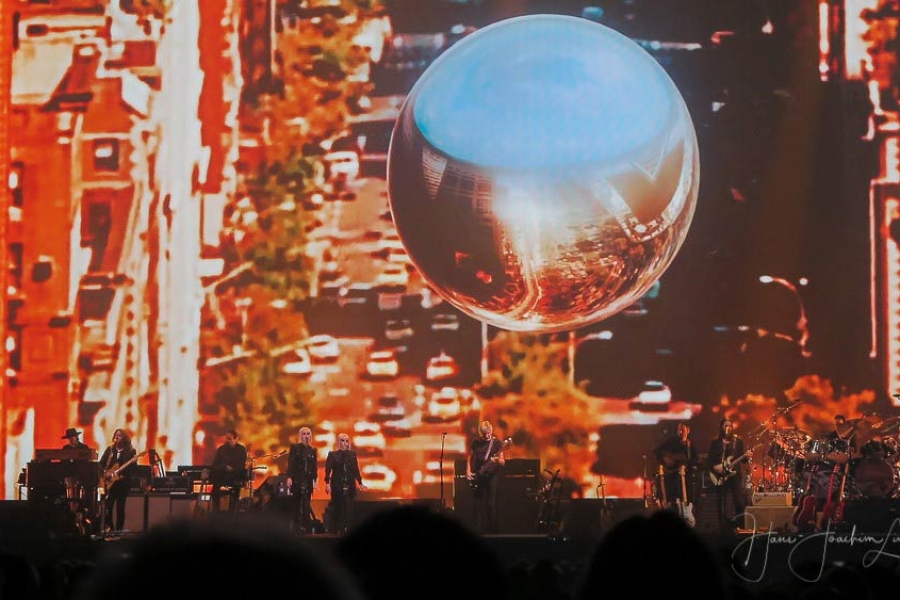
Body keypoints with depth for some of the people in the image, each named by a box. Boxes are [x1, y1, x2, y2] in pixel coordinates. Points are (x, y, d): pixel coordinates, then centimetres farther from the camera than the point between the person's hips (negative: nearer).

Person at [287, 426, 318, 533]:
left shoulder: (313, 450, 14)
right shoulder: (295, 447, 4)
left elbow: (315, 467, 12)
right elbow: (290, 463, -3)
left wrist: (316, 480, 3)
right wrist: (289, 477, -14)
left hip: (308, 480, 3)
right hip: (297, 479, -3)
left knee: (306, 504, -2)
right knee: (297, 503, -5)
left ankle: (306, 528, -3)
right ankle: (296, 527, -5)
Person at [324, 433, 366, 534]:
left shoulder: (352, 455, 10)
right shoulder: (332, 455, 2)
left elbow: (356, 470, 13)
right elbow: (328, 470, -3)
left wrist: (360, 483, 10)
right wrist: (327, 483, -13)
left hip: (350, 485, 2)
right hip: (337, 485, -2)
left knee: (349, 509, -4)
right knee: (337, 509, -1)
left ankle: (347, 530, -3)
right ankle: (334, 531, 3)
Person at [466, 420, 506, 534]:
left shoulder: (496, 443, -1)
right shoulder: (476, 443, 6)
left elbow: (503, 462, -3)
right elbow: (470, 457, 14)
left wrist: (497, 460, -25)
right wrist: (468, 471, 1)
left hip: (492, 476, -2)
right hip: (477, 477, 3)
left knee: (491, 505, -6)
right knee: (477, 505, 1)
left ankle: (492, 531, -1)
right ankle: (478, 531, 5)